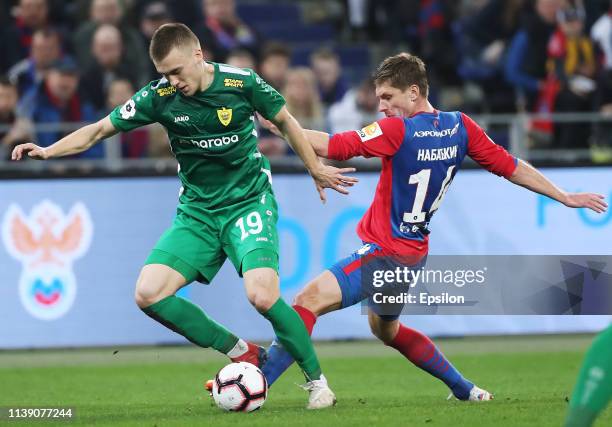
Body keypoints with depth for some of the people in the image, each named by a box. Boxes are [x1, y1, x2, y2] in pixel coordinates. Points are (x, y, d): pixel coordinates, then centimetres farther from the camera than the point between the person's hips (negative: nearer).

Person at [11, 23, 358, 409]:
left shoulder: (242, 83, -13)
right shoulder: (160, 96, -8)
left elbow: (284, 121, 5)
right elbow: (99, 130, -2)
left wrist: (316, 169, 15)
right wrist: (48, 151, -17)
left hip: (250, 202, -4)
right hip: (198, 210, 4)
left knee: (262, 294, -26)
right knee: (149, 294, -13)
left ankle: (317, 380, -4)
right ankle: (244, 354, 1)